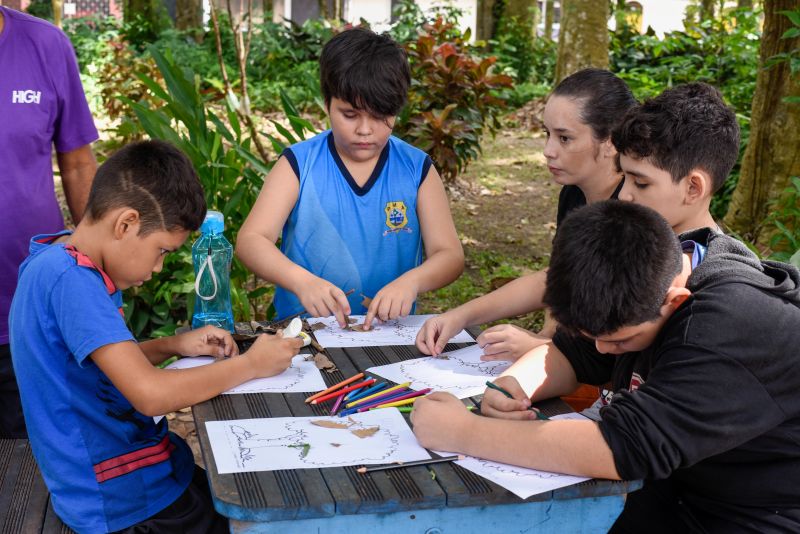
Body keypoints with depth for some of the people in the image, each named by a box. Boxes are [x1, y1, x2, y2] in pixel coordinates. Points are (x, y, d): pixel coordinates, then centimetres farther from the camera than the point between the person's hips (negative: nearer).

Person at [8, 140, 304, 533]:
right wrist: (251, 364, -19)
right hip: (121, 500, -9)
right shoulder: (70, 279, -26)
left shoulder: (66, 262, 4)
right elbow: (151, 394, -32)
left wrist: (173, 346, 3)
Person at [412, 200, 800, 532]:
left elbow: (623, 446, -37)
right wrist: (514, 385, -17)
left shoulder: (733, 325, -31)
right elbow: (569, 354, 5)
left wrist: (465, 433, -31)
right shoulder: (648, 273, -6)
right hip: (671, 488, 7)